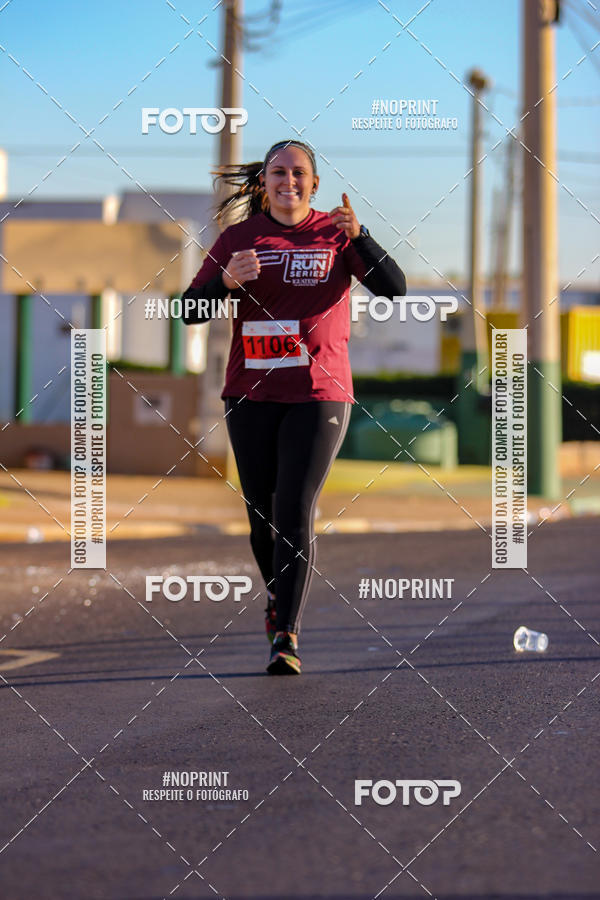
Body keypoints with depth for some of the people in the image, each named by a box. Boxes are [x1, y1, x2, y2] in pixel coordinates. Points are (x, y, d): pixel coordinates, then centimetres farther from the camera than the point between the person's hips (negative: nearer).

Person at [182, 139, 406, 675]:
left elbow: (393, 288, -10)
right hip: (251, 395, 2)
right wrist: (227, 281, -20)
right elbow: (190, 310, 1)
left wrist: (358, 235, -25)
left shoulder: (335, 234, 1)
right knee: (261, 514, 10)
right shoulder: (240, 238, 5)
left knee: (295, 513, -13)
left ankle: (287, 635, -13)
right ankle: (278, 595, 38)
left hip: (318, 394, -2)